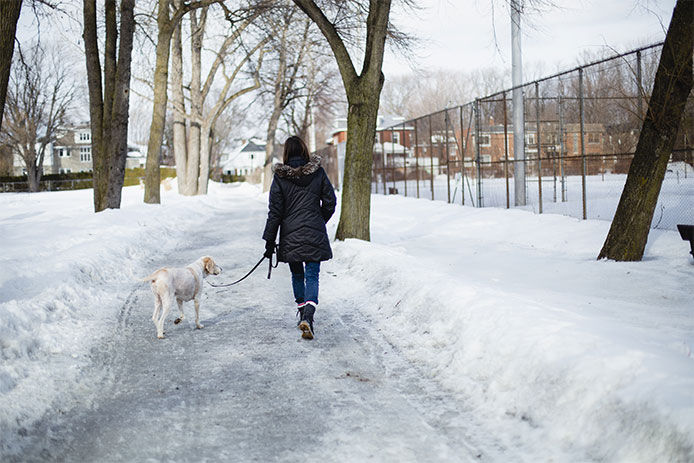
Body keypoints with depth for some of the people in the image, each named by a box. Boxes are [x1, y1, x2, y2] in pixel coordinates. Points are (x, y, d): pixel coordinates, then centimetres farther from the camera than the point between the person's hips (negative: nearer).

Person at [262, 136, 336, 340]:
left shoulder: (280, 176, -4)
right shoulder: (317, 172, -1)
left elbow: (275, 211, -4)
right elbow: (330, 202, 4)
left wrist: (269, 241, 1)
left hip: (290, 235, 0)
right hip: (314, 235, 0)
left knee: (297, 275, 18)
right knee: (312, 276, -1)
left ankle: (302, 313, 29)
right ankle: (308, 316, -21)